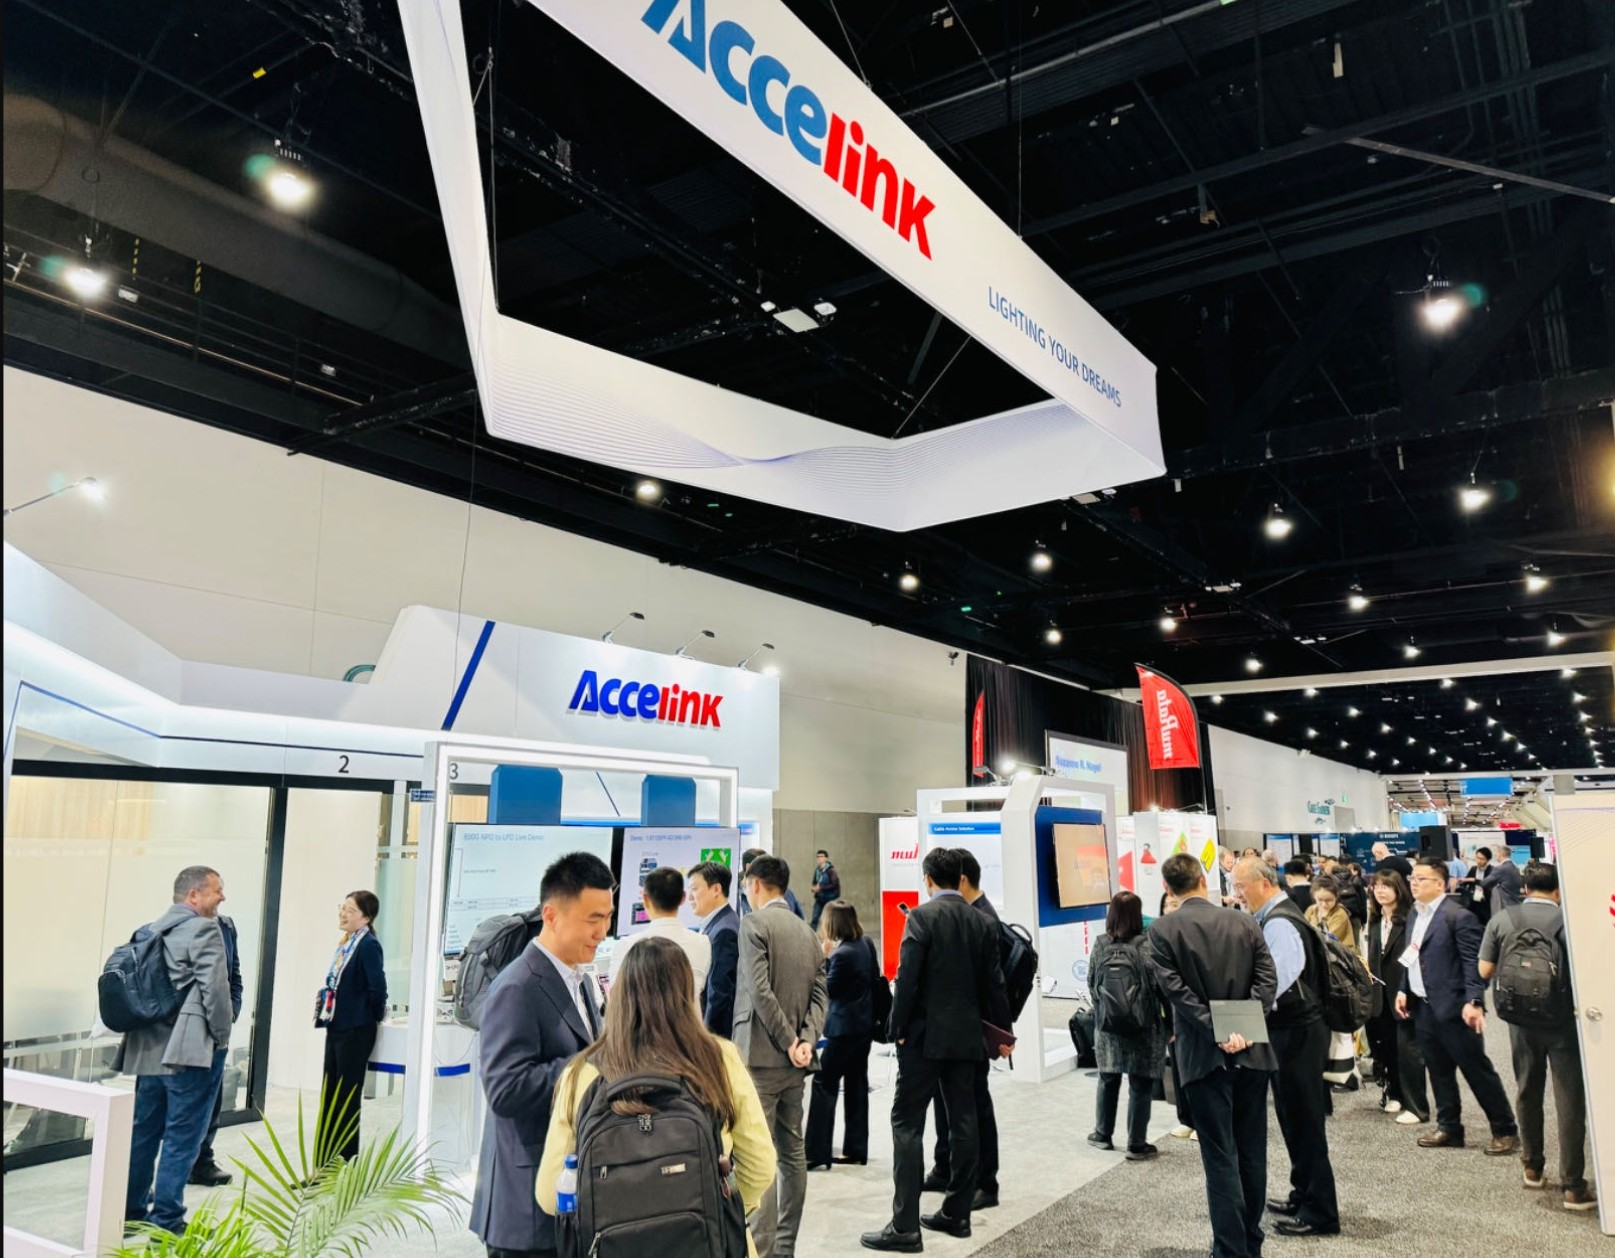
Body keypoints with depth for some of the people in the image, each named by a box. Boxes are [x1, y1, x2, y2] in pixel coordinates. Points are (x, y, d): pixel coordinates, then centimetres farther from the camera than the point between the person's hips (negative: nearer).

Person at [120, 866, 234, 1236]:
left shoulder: (152, 931, 13)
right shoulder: (204, 929, -12)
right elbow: (215, 989, -16)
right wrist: (222, 1036, -5)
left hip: (148, 1048, 8)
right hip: (189, 1050, -8)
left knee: (143, 1131, 17)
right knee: (181, 1137, -2)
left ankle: (131, 1211, 28)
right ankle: (166, 1219, 1)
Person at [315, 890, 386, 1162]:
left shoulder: (369, 945, -17)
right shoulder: (345, 944, 9)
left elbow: (377, 987, -20)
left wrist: (376, 1015, -7)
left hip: (355, 1031, -9)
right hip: (336, 1027, 9)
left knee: (347, 1100, 2)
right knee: (329, 1098, 14)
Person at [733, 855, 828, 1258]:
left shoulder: (755, 923, -9)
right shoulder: (806, 931, 13)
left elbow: (759, 991, -19)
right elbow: (820, 994, 5)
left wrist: (789, 1042, -13)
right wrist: (806, 1040, -6)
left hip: (761, 1055, -8)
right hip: (793, 1058, 8)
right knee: (792, 1151, 13)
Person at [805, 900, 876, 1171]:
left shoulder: (842, 954, -22)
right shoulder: (866, 943, 3)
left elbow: (828, 989, -13)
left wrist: (825, 956, -11)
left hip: (845, 1027, -9)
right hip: (864, 1024, 9)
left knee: (824, 1083, -3)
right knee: (856, 1083, 14)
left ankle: (818, 1154, -3)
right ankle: (856, 1150, 20)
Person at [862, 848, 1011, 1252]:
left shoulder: (922, 916, -12)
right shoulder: (982, 921, 5)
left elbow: (907, 978, -15)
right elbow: (993, 983, 8)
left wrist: (897, 1029, -5)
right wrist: (1002, 1032, 17)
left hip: (926, 1035, -6)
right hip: (966, 1035, 6)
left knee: (907, 1123, -3)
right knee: (962, 1121, 13)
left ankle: (905, 1226, -4)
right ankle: (957, 1213, 21)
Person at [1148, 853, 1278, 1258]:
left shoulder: (1163, 930, -7)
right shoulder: (1244, 922, 3)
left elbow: (1176, 990, -15)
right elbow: (1267, 979, -4)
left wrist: (1217, 1031, -15)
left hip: (1205, 1054, -4)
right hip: (1252, 1050, 4)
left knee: (1220, 1156, 2)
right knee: (1251, 1151, 15)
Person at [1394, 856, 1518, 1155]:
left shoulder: (1458, 917, -14)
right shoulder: (1416, 914, 11)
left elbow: (1473, 963, -17)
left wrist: (1473, 1002, -24)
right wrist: (1403, 990, 11)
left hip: (1453, 1007, -8)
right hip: (1423, 1007, 8)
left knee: (1478, 1070, 2)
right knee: (1439, 1071, 14)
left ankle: (1505, 1131, 14)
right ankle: (1449, 1128, 24)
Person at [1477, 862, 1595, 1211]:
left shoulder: (1501, 920, -4)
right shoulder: (1566, 918, -14)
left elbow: (1485, 970, -1)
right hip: (1563, 1017, -3)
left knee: (1527, 1091, 18)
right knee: (1569, 1100, 2)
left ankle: (1532, 1166, 30)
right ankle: (1573, 1185, 3)